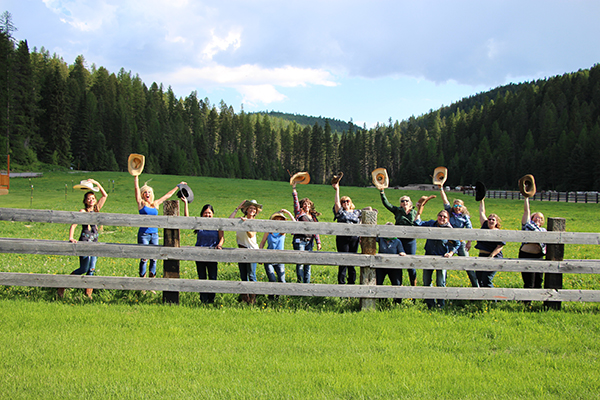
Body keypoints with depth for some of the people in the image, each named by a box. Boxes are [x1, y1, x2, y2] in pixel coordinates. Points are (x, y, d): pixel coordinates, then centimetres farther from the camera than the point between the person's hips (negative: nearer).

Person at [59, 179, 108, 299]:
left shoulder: (96, 210, 12)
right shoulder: (83, 212, -3)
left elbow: (105, 195, 15)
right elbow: (73, 225, -11)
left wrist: (97, 183, 8)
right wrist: (71, 238, -25)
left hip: (94, 242, 5)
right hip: (85, 241, -5)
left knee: (91, 269, 1)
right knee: (84, 269, -8)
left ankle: (88, 293, 6)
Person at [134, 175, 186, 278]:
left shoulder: (155, 204, 13)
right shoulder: (141, 203, 3)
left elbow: (167, 195, 23)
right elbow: (136, 188, -2)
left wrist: (178, 186, 30)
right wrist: (136, 176, -6)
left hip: (154, 234, 4)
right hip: (144, 234, -4)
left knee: (154, 258, 3)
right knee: (144, 258, -8)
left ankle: (152, 277, 11)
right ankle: (142, 278, -1)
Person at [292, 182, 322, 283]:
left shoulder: (313, 217, 17)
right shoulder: (300, 213, 5)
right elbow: (296, 200, -4)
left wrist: (318, 242, 8)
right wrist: (294, 188, -12)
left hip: (309, 241, 5)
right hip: (300, 240, -5)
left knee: (308, 264, 5)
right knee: (300, 262, -7)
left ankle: (307, 283, 9)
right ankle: (300, 282, -4)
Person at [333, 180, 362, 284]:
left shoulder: (356, 212, 15)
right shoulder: (340, 212, 6)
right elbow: (337, 203, -9)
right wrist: (337, 190, -12)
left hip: (354, 238, 3)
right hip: (342, 238, -3)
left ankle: (351, 282, 15)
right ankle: (341, 282, 3)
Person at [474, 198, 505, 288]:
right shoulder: (485, 227, 11)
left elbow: (500, 247, -11)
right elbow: (482, 213, 19)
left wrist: (491, 256, -22)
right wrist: (482, 201, 24)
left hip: (494, 258, -7)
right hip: (482, 256, 7)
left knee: (486, 280, -13)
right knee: (478, 278, 5)